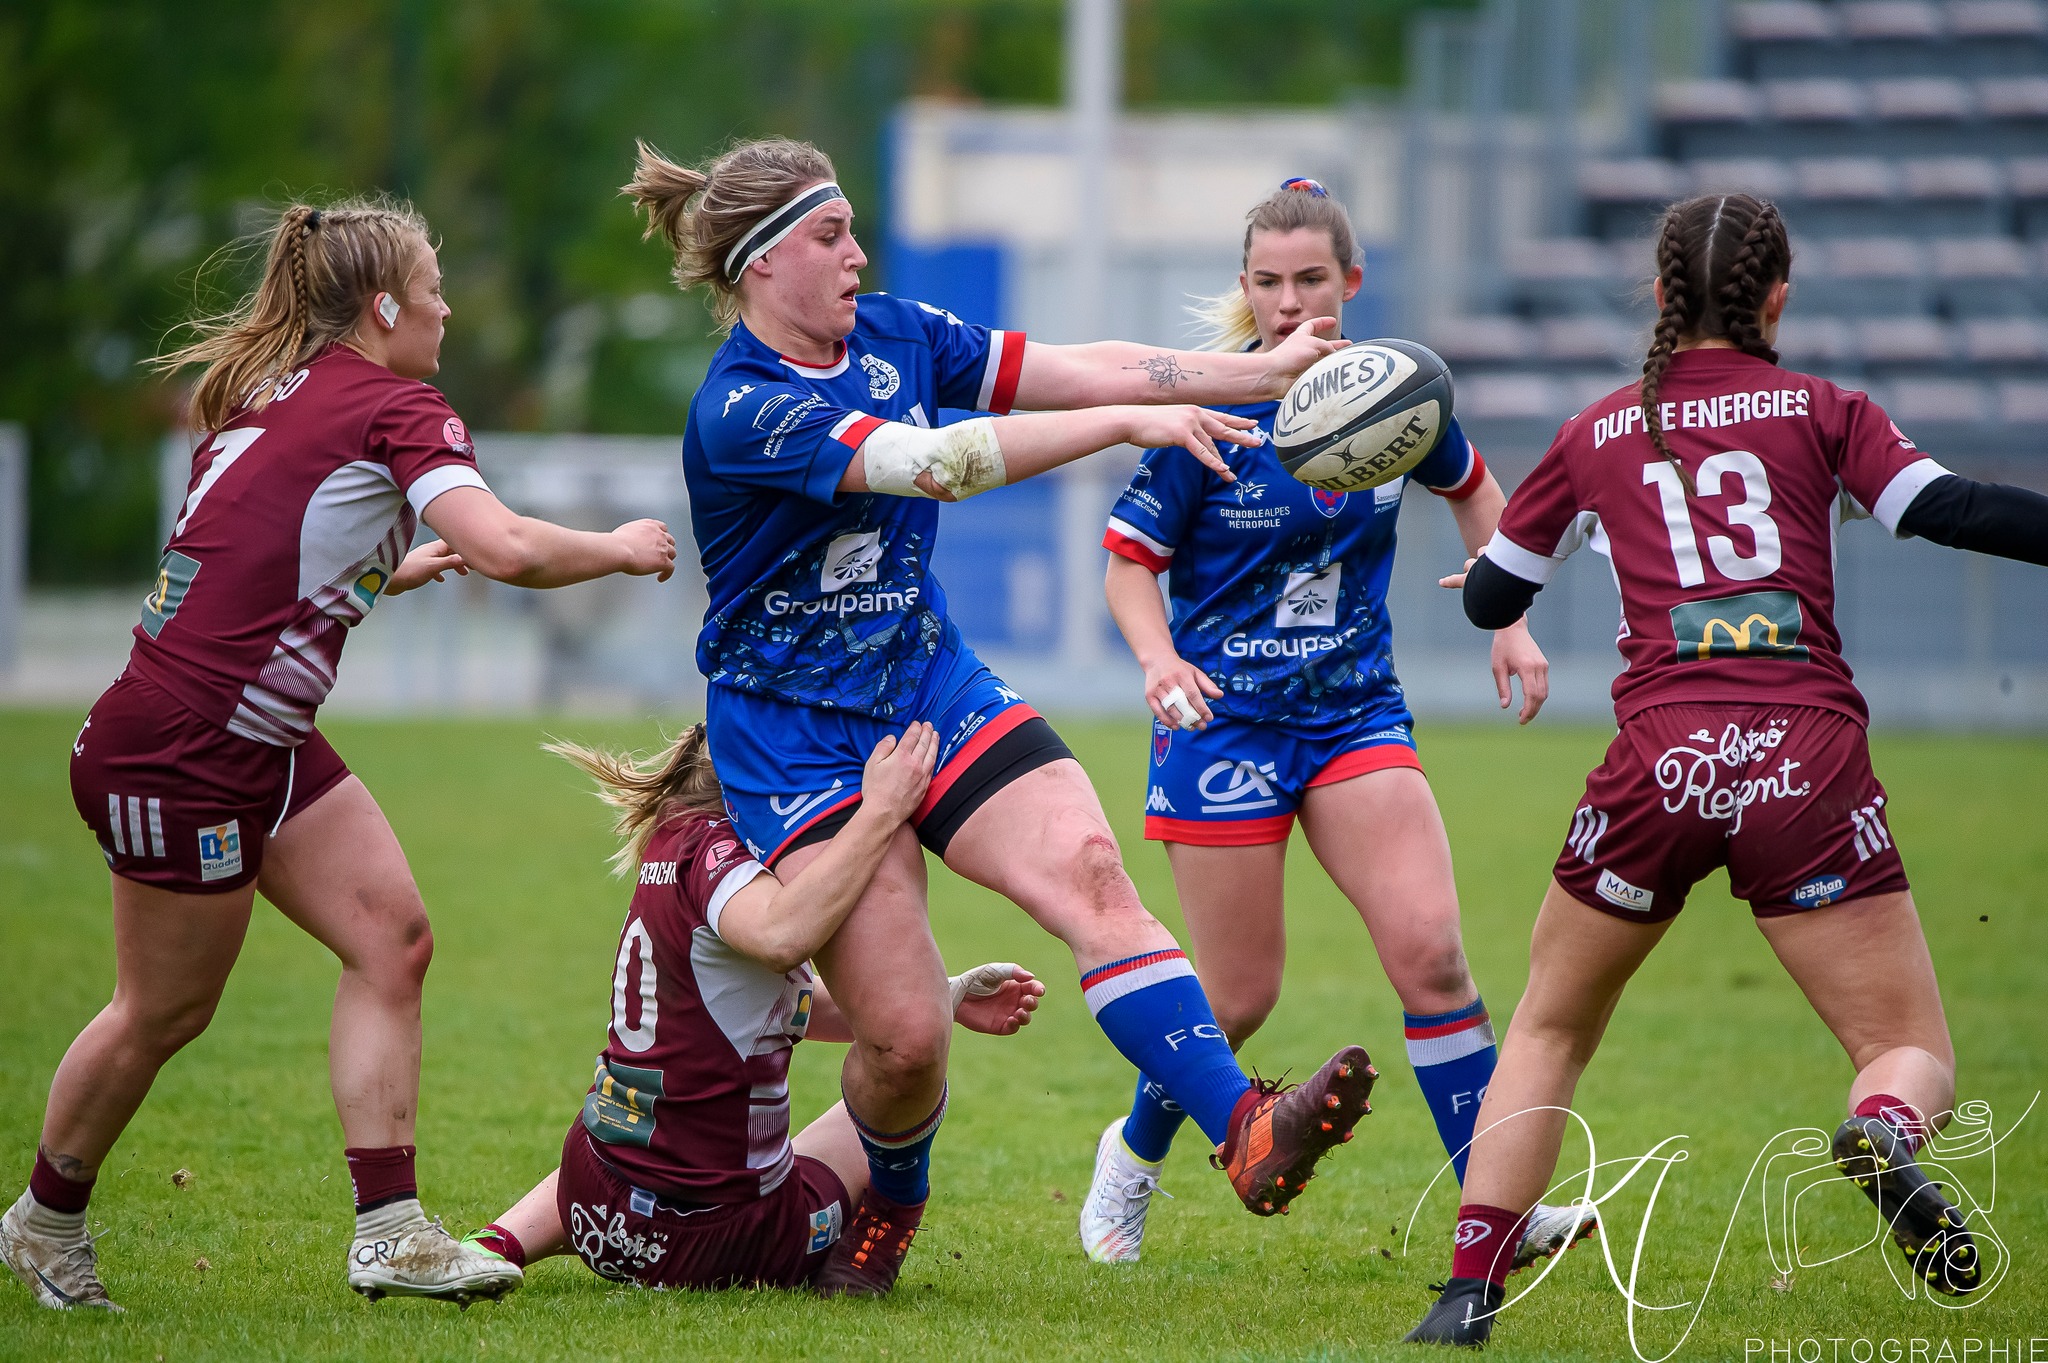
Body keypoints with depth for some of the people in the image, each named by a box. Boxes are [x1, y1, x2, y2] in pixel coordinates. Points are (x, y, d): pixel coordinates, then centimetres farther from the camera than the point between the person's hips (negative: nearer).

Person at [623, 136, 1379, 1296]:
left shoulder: (895, 334, 4)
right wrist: (1125, 422, -32)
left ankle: (1247, 1134, -32)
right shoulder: (741, 413, -20)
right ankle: (888, 1207, 23)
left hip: (934, 693, 6)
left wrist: (1268, 372, -2)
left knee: (1093, 877, -19)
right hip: (798, 745, -6)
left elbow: (1081, 368, 5)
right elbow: (932, 462, -31)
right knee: (906, 1033, -10)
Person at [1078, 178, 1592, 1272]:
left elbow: (1472, 490, 19)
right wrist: (1159, 659, -24)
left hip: (1356, 711, 3)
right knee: (1241, 996, 1)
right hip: (1224, 718, -3)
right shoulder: (1213, 411, -12)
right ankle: (1134, 1151, 30)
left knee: (1429, 948, -14)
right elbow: (1129, 562, -6)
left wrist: (1510, 624, 12)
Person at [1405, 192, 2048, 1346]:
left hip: (1659, 763, 2)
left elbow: (1490, 597, 26)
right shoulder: (1820, 412, 11)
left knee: (1550, 1032, 22)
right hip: (1809, 756, -2)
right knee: (1916, 1058, 2)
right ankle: (1885, 1133, -34)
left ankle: (1470, 1291, 10)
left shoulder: (1599, 436, 17)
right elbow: (1948, 510, -5)